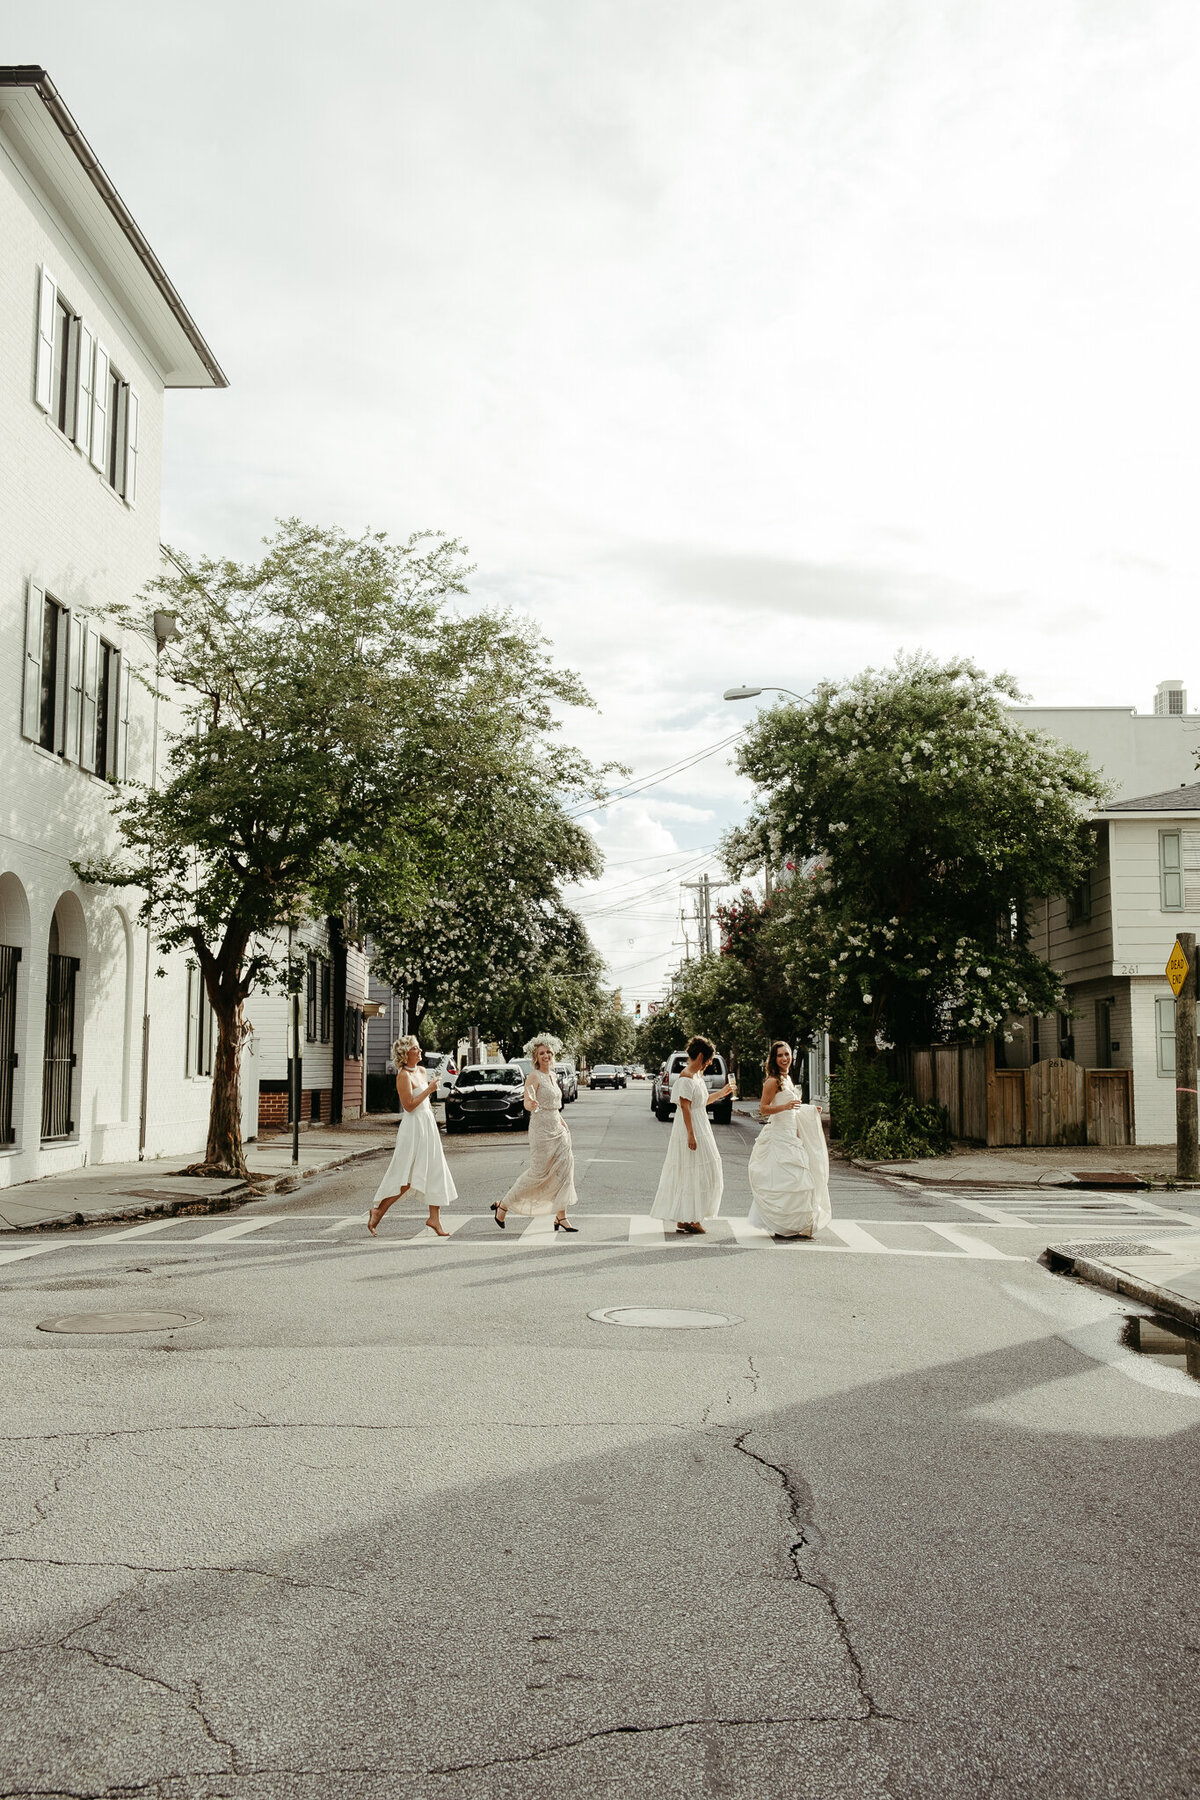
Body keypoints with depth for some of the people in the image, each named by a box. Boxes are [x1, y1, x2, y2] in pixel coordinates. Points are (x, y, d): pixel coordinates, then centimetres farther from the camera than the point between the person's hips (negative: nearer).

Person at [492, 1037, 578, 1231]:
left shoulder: (552, 1077, 14)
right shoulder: (534, 1076, -10)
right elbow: (527, 1104, -20)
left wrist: (563, 1123, 19)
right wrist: (531, 1104, -42)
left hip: (557, 1129, 8)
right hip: (541, 1130, -8)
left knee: (565, 1168, 0)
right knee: (538, 1172, -6)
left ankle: (561, 1218, 2)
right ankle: (503, 1206, 9)